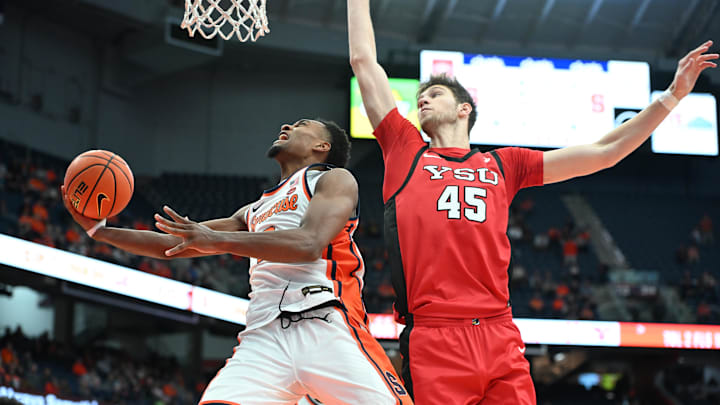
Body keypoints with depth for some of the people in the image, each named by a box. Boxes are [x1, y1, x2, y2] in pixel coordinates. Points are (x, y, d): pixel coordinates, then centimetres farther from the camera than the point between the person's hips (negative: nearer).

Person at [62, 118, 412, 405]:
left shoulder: (335, 179, 12)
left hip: (327, 328, -5)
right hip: (264, 338, 5)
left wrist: (219, 241, -14)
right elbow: (176, 244, 35)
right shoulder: (254, 212, 33)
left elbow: (309, 244, -7)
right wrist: (98, 229, 29)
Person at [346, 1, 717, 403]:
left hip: (500, 338, 2)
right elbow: (364, 60, 20)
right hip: (433, 343, -2)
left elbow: (604, 153, 22)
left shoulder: (502, 166, 20)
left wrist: (673, 94, 22)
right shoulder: (406, 153, 17)